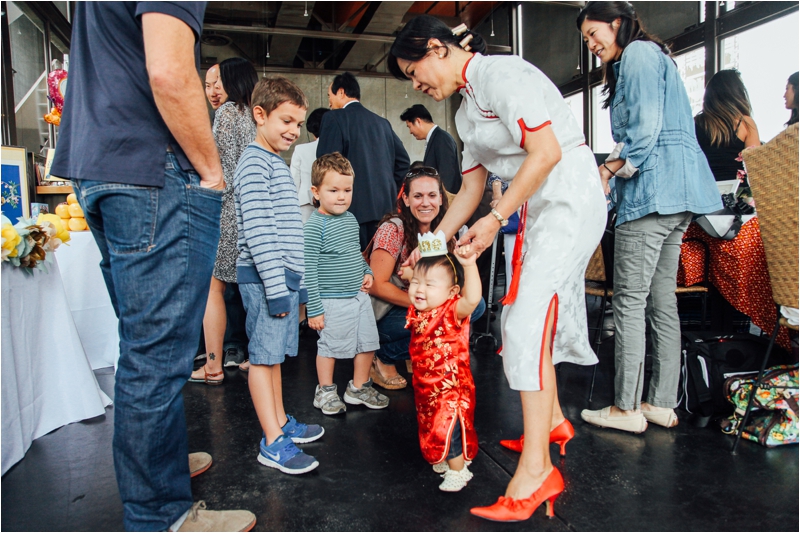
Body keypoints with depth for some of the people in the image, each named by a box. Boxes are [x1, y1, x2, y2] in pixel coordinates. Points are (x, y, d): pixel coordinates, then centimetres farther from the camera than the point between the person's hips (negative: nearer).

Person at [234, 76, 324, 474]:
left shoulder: (277, 164, 19)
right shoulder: (255, 162, -11)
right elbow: (257, 230, -20)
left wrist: (297, 282, 20)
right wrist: (276, 286, -22)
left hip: (283, 276, 10)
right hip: (265, 277, -9)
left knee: (275, 353, 16)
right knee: (264, 355, -3)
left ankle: (281, 422, 28)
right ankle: (272, 443, 4)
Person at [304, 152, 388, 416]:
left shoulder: (351, 219, 7)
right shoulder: (314, 226, -16)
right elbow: (308, 270, -17)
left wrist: (367, 272, 6)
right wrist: (314, 308, -17)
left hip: (359, 296, 8)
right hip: (333, 301, -7)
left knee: (368, 342, 14)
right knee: (329, 346, 7)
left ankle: (359, 388, 33)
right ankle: (325, 391, 28)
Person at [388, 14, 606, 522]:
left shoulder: (500, 73, -12)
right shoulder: (468, 107, 17)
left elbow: (547, 151, -21)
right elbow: (472, 185, 19)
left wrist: (497, 219, -18)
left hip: (570, 195, -9)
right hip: (538, 206, 9)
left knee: (527, 321, -17)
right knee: (525, 317, 12)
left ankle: (536, 470, -12)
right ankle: (552, 420, 31)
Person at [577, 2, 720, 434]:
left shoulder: (638, 53, -1)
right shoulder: (653, 58, 29)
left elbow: (645, 128, -14)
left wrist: (611, 169, -2)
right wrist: (611, 165, 12)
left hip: (652, 191, -10)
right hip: (676, 194, 10)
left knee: (629, 302, -8)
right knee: (662, 301, 8)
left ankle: (627, 408, -1)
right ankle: (662, 403, 14)